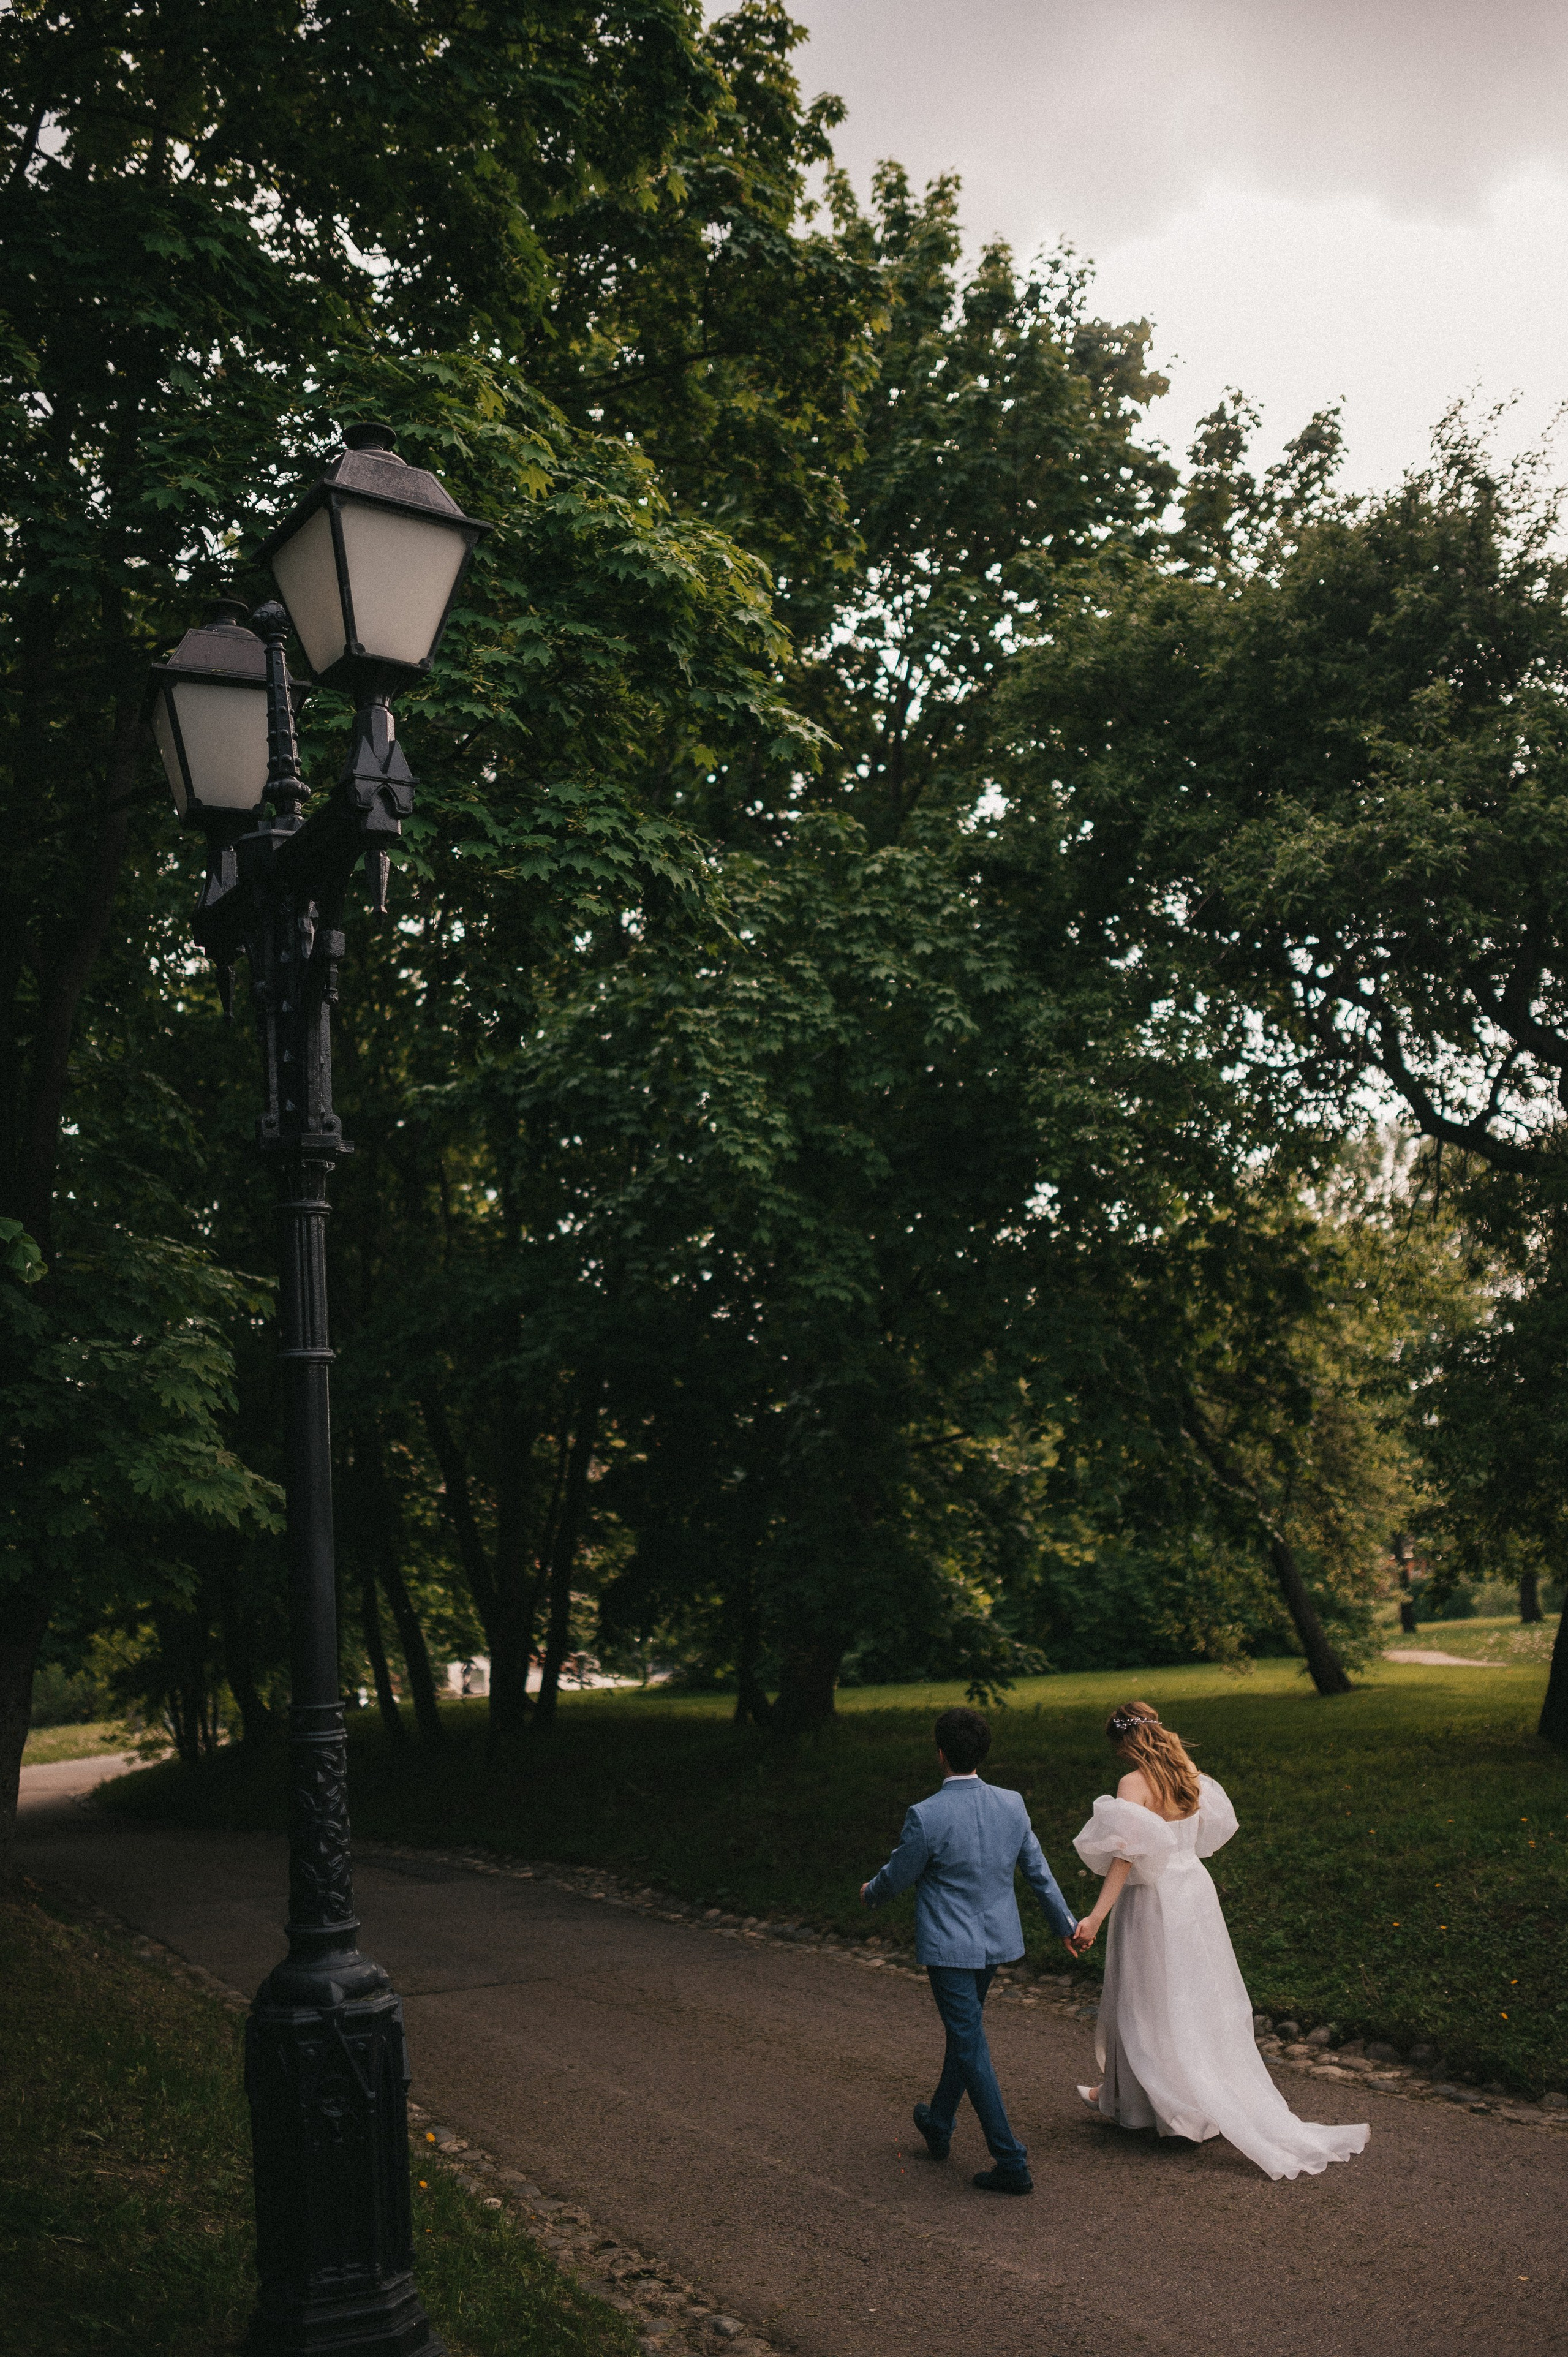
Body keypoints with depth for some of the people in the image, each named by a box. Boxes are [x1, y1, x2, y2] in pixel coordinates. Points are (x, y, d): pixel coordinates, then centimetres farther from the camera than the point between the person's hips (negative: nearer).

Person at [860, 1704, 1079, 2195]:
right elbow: (1037, 1870, 4)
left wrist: (871, 1893, 14)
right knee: (965, 2030, 23)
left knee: (971, 2047, 3)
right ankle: (939, 2126, 42)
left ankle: (1011, 2162, 4)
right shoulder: (1012, 1805, -7)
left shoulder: (926, 1816, -23)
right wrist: (1066, 1923, 19)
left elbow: (897, 1876, -9)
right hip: (996, 1939, 7)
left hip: (949, 1947, -6)